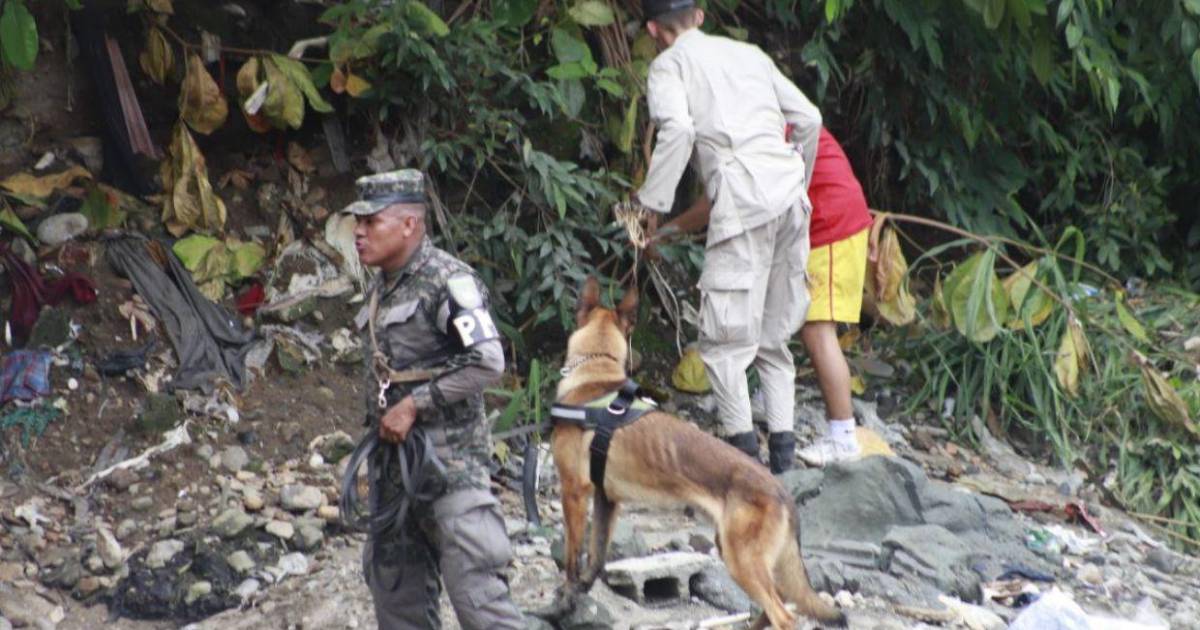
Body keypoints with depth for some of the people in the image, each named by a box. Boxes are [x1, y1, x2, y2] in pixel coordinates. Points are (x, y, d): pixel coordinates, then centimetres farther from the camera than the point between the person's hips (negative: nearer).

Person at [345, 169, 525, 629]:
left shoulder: (447, 281, -14)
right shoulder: (381, 289, 14)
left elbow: (487, 362, -22)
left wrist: (414, 405, -19)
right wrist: (378, 426, 17)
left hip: (447, 457, -9)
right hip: (392, 455, 9)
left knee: (471, 580, -13)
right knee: (393, 579, 13)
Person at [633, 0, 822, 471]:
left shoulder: (669, 64, 7)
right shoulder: (748, 53, 23)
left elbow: (678, 129, -12)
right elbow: (809, 119, 21)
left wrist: (653, 202, -7)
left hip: (743, 198, -6)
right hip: (790, 192, 6)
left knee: (724, 331, -4)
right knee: (775, 330, 13)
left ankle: (741, 439, -14)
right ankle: (782, 438, 7)